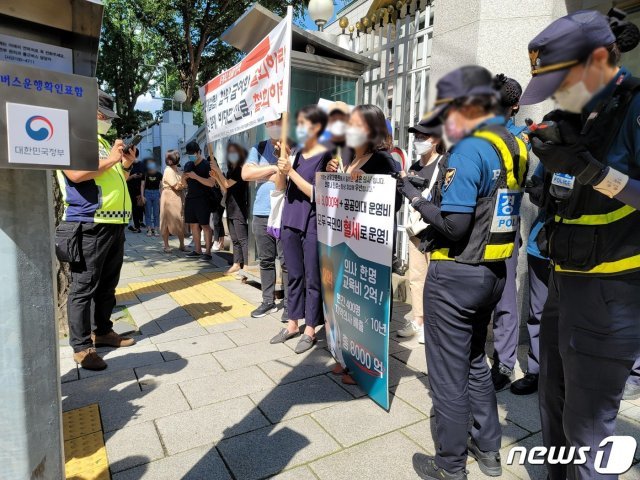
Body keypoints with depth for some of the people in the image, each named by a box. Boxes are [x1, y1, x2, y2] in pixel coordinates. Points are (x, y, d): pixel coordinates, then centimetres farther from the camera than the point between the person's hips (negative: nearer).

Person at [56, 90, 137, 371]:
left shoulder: (103, 142, 23)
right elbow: (76, 173, -21)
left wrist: (125, 165, 10)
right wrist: (110, 159, -13)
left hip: (115, 224, 9)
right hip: (88, 225, -9)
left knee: (107, 284, 15)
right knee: (83, 287, -3)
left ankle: (102, 331, 27)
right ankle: (82, 347, 5)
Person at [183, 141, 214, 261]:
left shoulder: (206, 165, -7)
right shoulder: (188, 165, 13)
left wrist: (196, 176, -21)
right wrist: (184, 177, -1)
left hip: (203, 199, -7)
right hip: (190, 198, 7)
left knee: (204, 225, -6)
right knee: (193, 224, 9)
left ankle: (208, 251, -2)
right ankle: (197, 250, 18)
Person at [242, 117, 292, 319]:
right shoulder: (259, 148, 13)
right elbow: (246, 174, 1)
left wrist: (264, 174, -8)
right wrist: (275, 168, -6)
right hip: (261, 213, 4)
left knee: (287, 261, -1)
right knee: (266, 260, 10)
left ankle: (289, 303, 10)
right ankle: (268, 301, 21)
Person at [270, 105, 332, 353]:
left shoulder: (325, 155, -7)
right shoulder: (295, 153, 10)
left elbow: (316, 193, -14)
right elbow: (280, 187, 11)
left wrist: (291, 171, -15)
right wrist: (281, 171, -7)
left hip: (312, 223, -6)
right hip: (290, 220, 6)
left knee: (312, 279, 3)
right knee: (294, 276, 14)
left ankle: (310, 330, 15)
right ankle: (292, 324, 26)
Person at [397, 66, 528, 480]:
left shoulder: (469, 150, -19)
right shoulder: (515, 146, 8)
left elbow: (454, 226, -23)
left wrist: (416, 197, -10)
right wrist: (432, 230, 10)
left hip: (456, 275, -9)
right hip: (493, 273, 9)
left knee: (448, 372, 7)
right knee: (475, 361, 23)